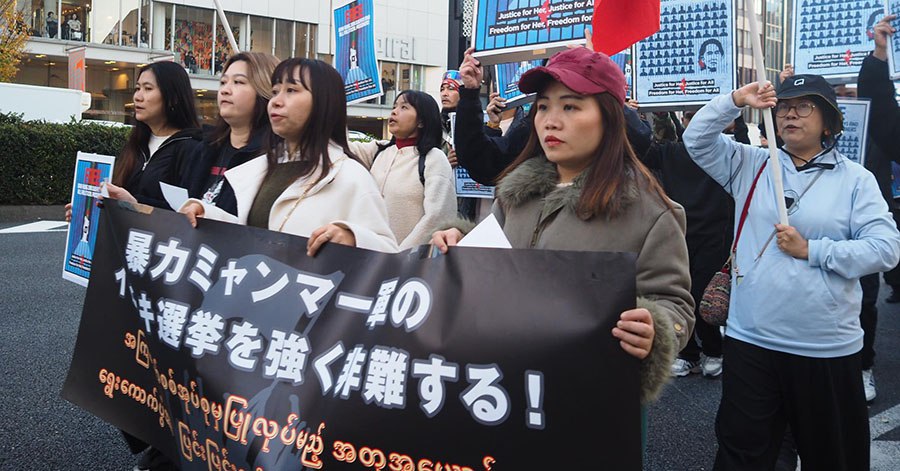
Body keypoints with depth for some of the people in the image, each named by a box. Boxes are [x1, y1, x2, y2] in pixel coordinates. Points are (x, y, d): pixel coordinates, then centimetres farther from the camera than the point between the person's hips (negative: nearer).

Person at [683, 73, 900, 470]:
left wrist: (811, 250, -13)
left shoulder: (855, 179, 0)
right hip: (749, 339, 1)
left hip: (827, 348, -1)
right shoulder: (750, 165, 7)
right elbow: (696, 140, 0)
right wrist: (735, 101, -12)